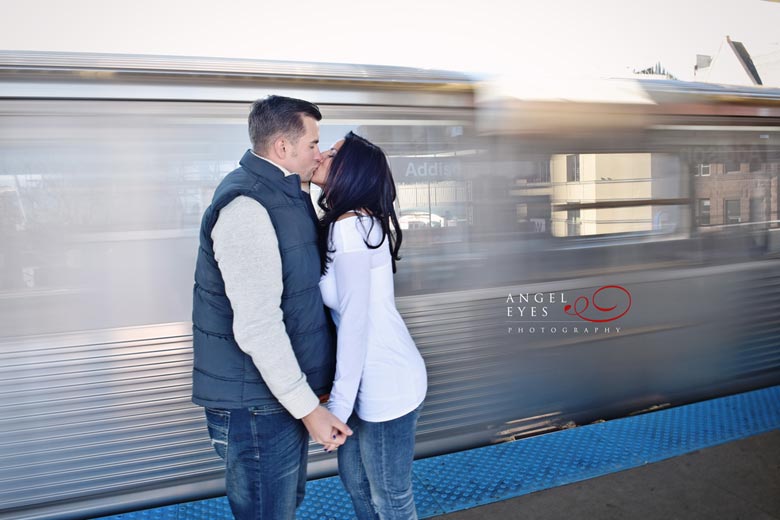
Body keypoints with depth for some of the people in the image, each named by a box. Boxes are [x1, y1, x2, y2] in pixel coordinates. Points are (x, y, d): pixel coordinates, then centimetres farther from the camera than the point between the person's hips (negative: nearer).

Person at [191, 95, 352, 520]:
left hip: (282, 390, 10)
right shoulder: (246, 207, -23)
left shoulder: (282, 194, 9)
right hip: (255, 405, -10)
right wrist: (308, 408, -22)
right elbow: (257, 328, -27)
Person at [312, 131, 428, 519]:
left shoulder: (348, 227, -21)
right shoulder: (357, 221, 7)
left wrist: (338, 405, -16)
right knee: (354, 480, 25)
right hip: (371, 379, 9)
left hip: (386, 385, -9)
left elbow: (356, 321, -22)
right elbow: (348, 313, 7)